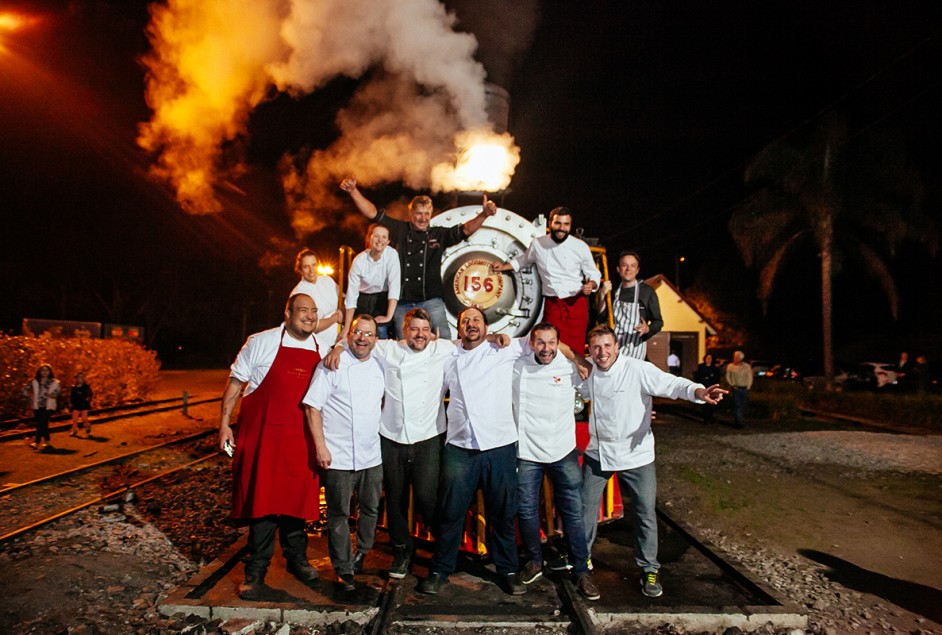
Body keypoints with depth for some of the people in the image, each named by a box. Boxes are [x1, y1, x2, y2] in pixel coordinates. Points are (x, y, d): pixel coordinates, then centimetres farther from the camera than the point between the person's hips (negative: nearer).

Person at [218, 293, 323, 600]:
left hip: (301, 437, 3)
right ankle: (256, 570, 14)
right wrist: (224, 423, -2)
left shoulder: (321, 350, 7)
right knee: (261, 498, 1)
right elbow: (236, 382, 2)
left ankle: (296, 557, 31)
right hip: (262, 434, -3)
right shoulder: (262, 342, -2)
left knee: (297, 495, 10)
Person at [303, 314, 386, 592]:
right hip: (338, 456, -5)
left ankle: (360, 555, 38)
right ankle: (344, 570, 20)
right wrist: (320, 446, -14)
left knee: (371, 509, 15)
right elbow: (312, 406, -9)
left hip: (372, 455, 5)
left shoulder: (380, 366, 7)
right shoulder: (332, 365, -8)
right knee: (339, 514, 5)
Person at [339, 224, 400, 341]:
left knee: (381, 332, -16)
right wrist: (346, 329, -14)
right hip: (363, 300, 1)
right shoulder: (359, 260, -14)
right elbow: (351, 294, -12)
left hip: (382, 300, -1)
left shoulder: (392, 254, -17)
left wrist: (389, 317, -29)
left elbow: (394, 285, -22)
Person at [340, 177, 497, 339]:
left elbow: (466, 230, -1)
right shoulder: (400, 230, 6)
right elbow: (373, 214, 2)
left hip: (431, 300, -1)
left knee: (444, 339, -12)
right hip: (402, 303, 1)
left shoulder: (439, 234, 6)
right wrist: (353, 191, -9)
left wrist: (484, 215, -19)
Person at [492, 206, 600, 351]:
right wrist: (503, 266, 13)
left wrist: (591, 285, -12)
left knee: (576, 349, -4)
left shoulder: (581, 246, -1)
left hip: (576, 304, -1)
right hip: (552, 305, 1)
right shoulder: (537, 244, 3)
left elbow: (594, 274, 9)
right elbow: (523, 260, 25)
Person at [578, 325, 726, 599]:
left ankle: (649, 570, 24)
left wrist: (698, 392, -47)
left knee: (645, 514, 4)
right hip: (597, 453, 4)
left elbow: (671, 384, -29)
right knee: (585, 508, 13)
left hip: (636, 455, -4)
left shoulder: (638, 370, -18)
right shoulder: (587, 371, -2)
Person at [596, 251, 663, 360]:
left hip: (634, 344, -4)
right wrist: (602, 295, -3)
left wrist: (647, 329, -20)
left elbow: (658, 322, 1)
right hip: (614, 344, 4)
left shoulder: (647, 291, -2)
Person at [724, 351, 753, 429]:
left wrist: (748, 387, -2)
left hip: (745, 389, 2)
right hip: (736, 389, -2)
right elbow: (728, 377, 7)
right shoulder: (730, 366, 5)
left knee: (743, 406, 6)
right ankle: (738, 422, -10)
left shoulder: (747, 366, 6)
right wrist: (732, 385, -3)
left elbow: (750, 377, 7)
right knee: (737, 405, -10)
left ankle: (742, 422, 16)